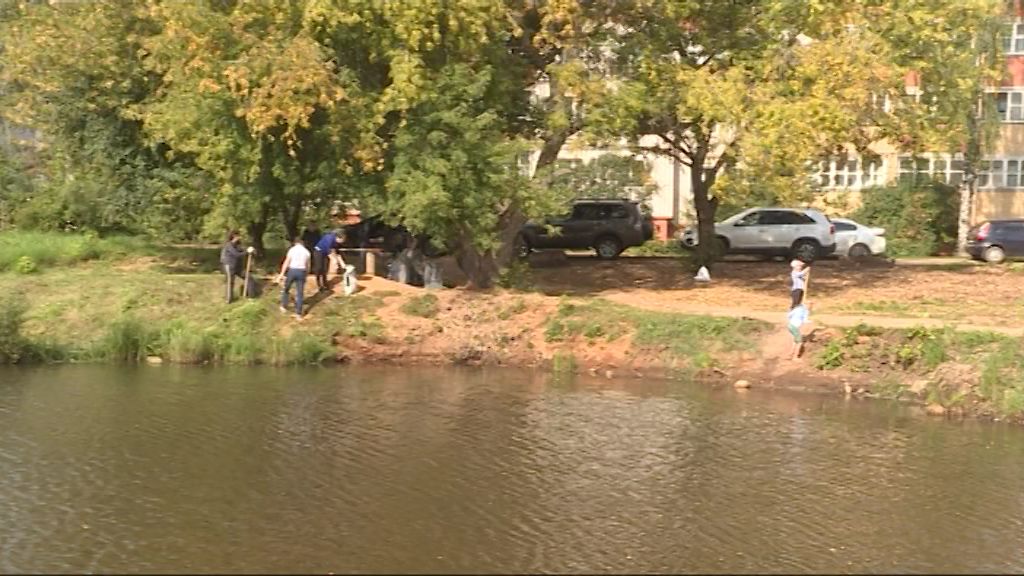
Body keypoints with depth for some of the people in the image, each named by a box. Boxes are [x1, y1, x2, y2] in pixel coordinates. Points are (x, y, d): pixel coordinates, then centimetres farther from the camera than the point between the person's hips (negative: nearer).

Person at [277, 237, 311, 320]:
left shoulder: (292, 249, -3)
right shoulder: (306, 251, 7)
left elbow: (286, 262, -8)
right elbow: (308, 266, 11)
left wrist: (282, 274, -8)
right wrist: (306, 275, 24)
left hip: (292, 270, -2)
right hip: (302, 272, 2)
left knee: (286, 289, 21)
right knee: (299, 293, 6)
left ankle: (284, 307, 28)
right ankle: (298, 314, 5)